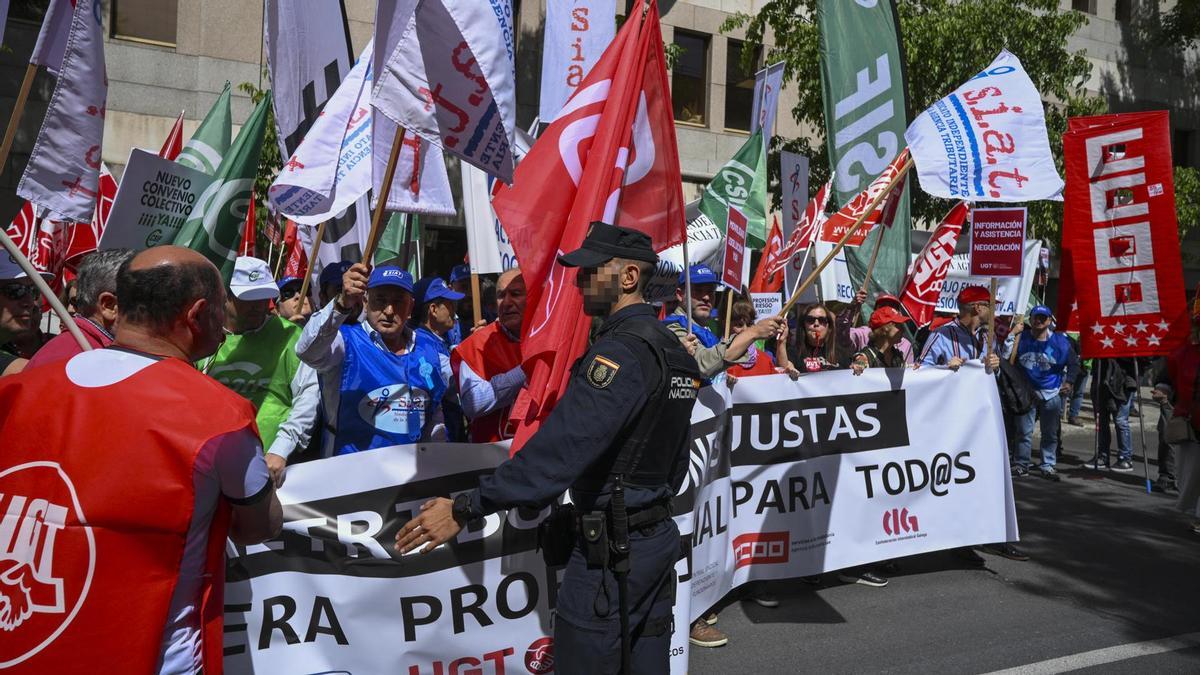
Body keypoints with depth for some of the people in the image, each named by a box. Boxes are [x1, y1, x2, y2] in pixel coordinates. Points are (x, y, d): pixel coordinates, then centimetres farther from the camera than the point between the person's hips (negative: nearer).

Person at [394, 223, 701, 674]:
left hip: (612, 550, -9)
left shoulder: (622, 350, -20)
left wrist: (465, 508, -27)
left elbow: (561, 447, -29)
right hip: (660, 536, 9)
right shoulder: (673, 348, 9)